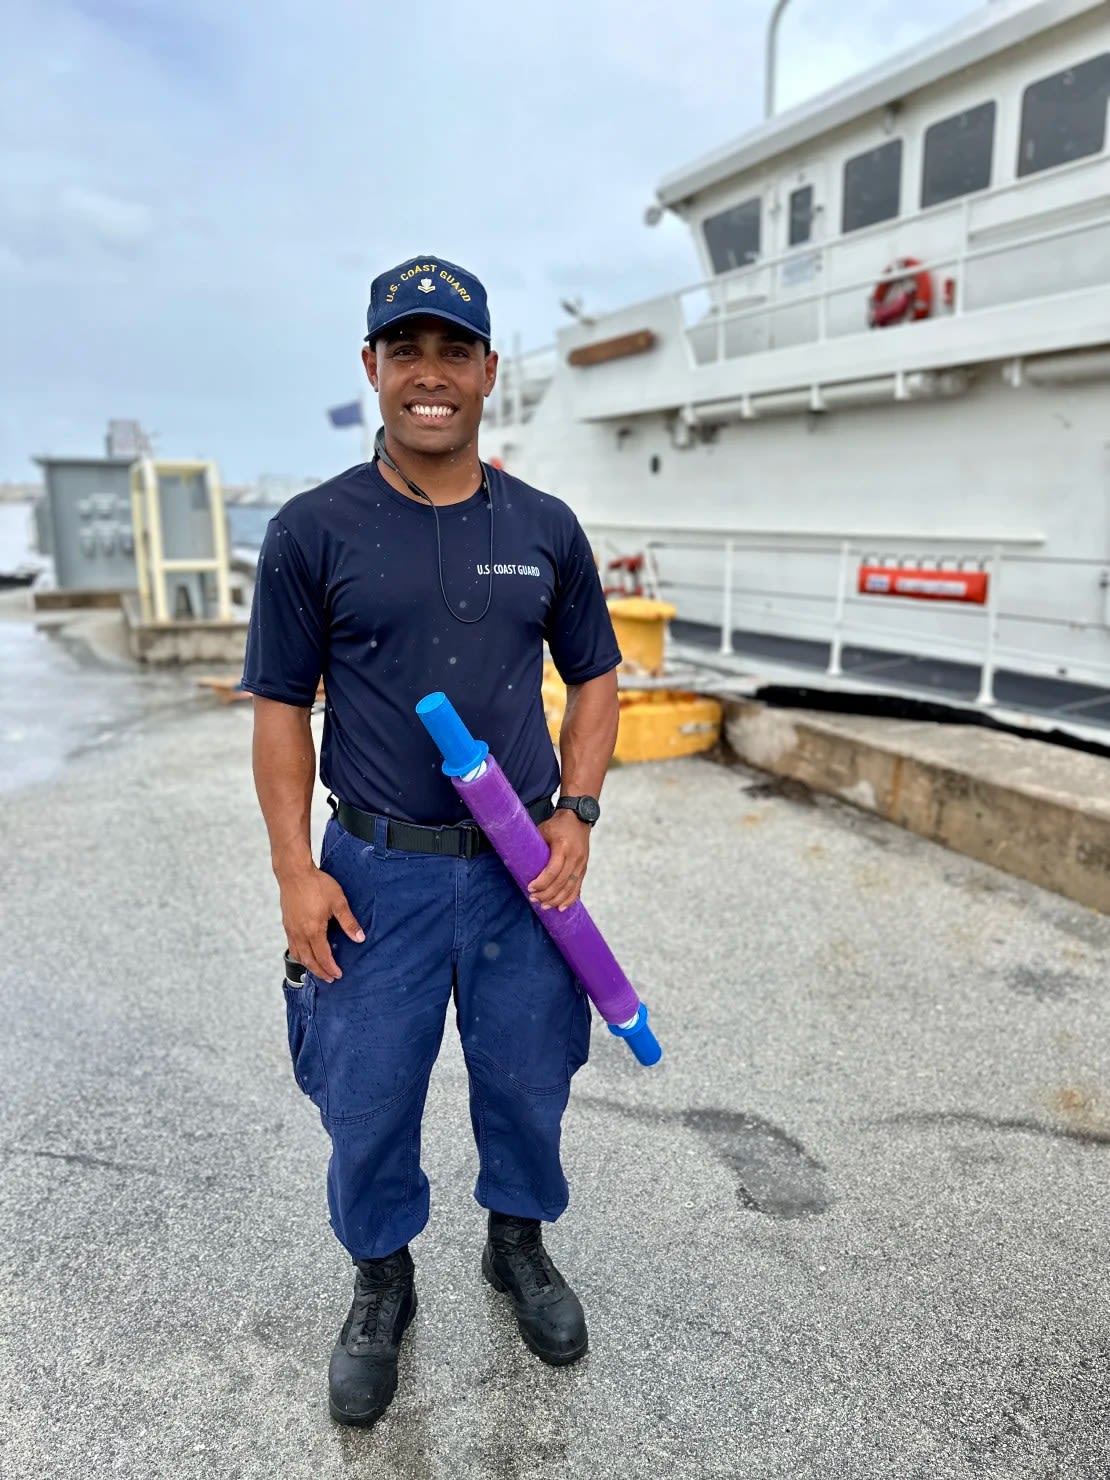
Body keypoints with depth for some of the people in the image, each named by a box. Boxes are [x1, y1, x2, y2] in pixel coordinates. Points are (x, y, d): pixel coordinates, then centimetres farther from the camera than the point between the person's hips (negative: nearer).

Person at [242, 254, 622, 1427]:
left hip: (523, 870, 2)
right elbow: (281, 708, -2)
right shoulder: (312, 531, -5)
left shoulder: (544, 528, 2)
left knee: (527, 1084, 18)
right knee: (367, 1105, 12)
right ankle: (381, 1285, 41)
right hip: (377, 872, -2)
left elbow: (592, 678, 8)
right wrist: (296, 870, -7)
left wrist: (575, 814, -4)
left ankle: (518, 1244, 47)